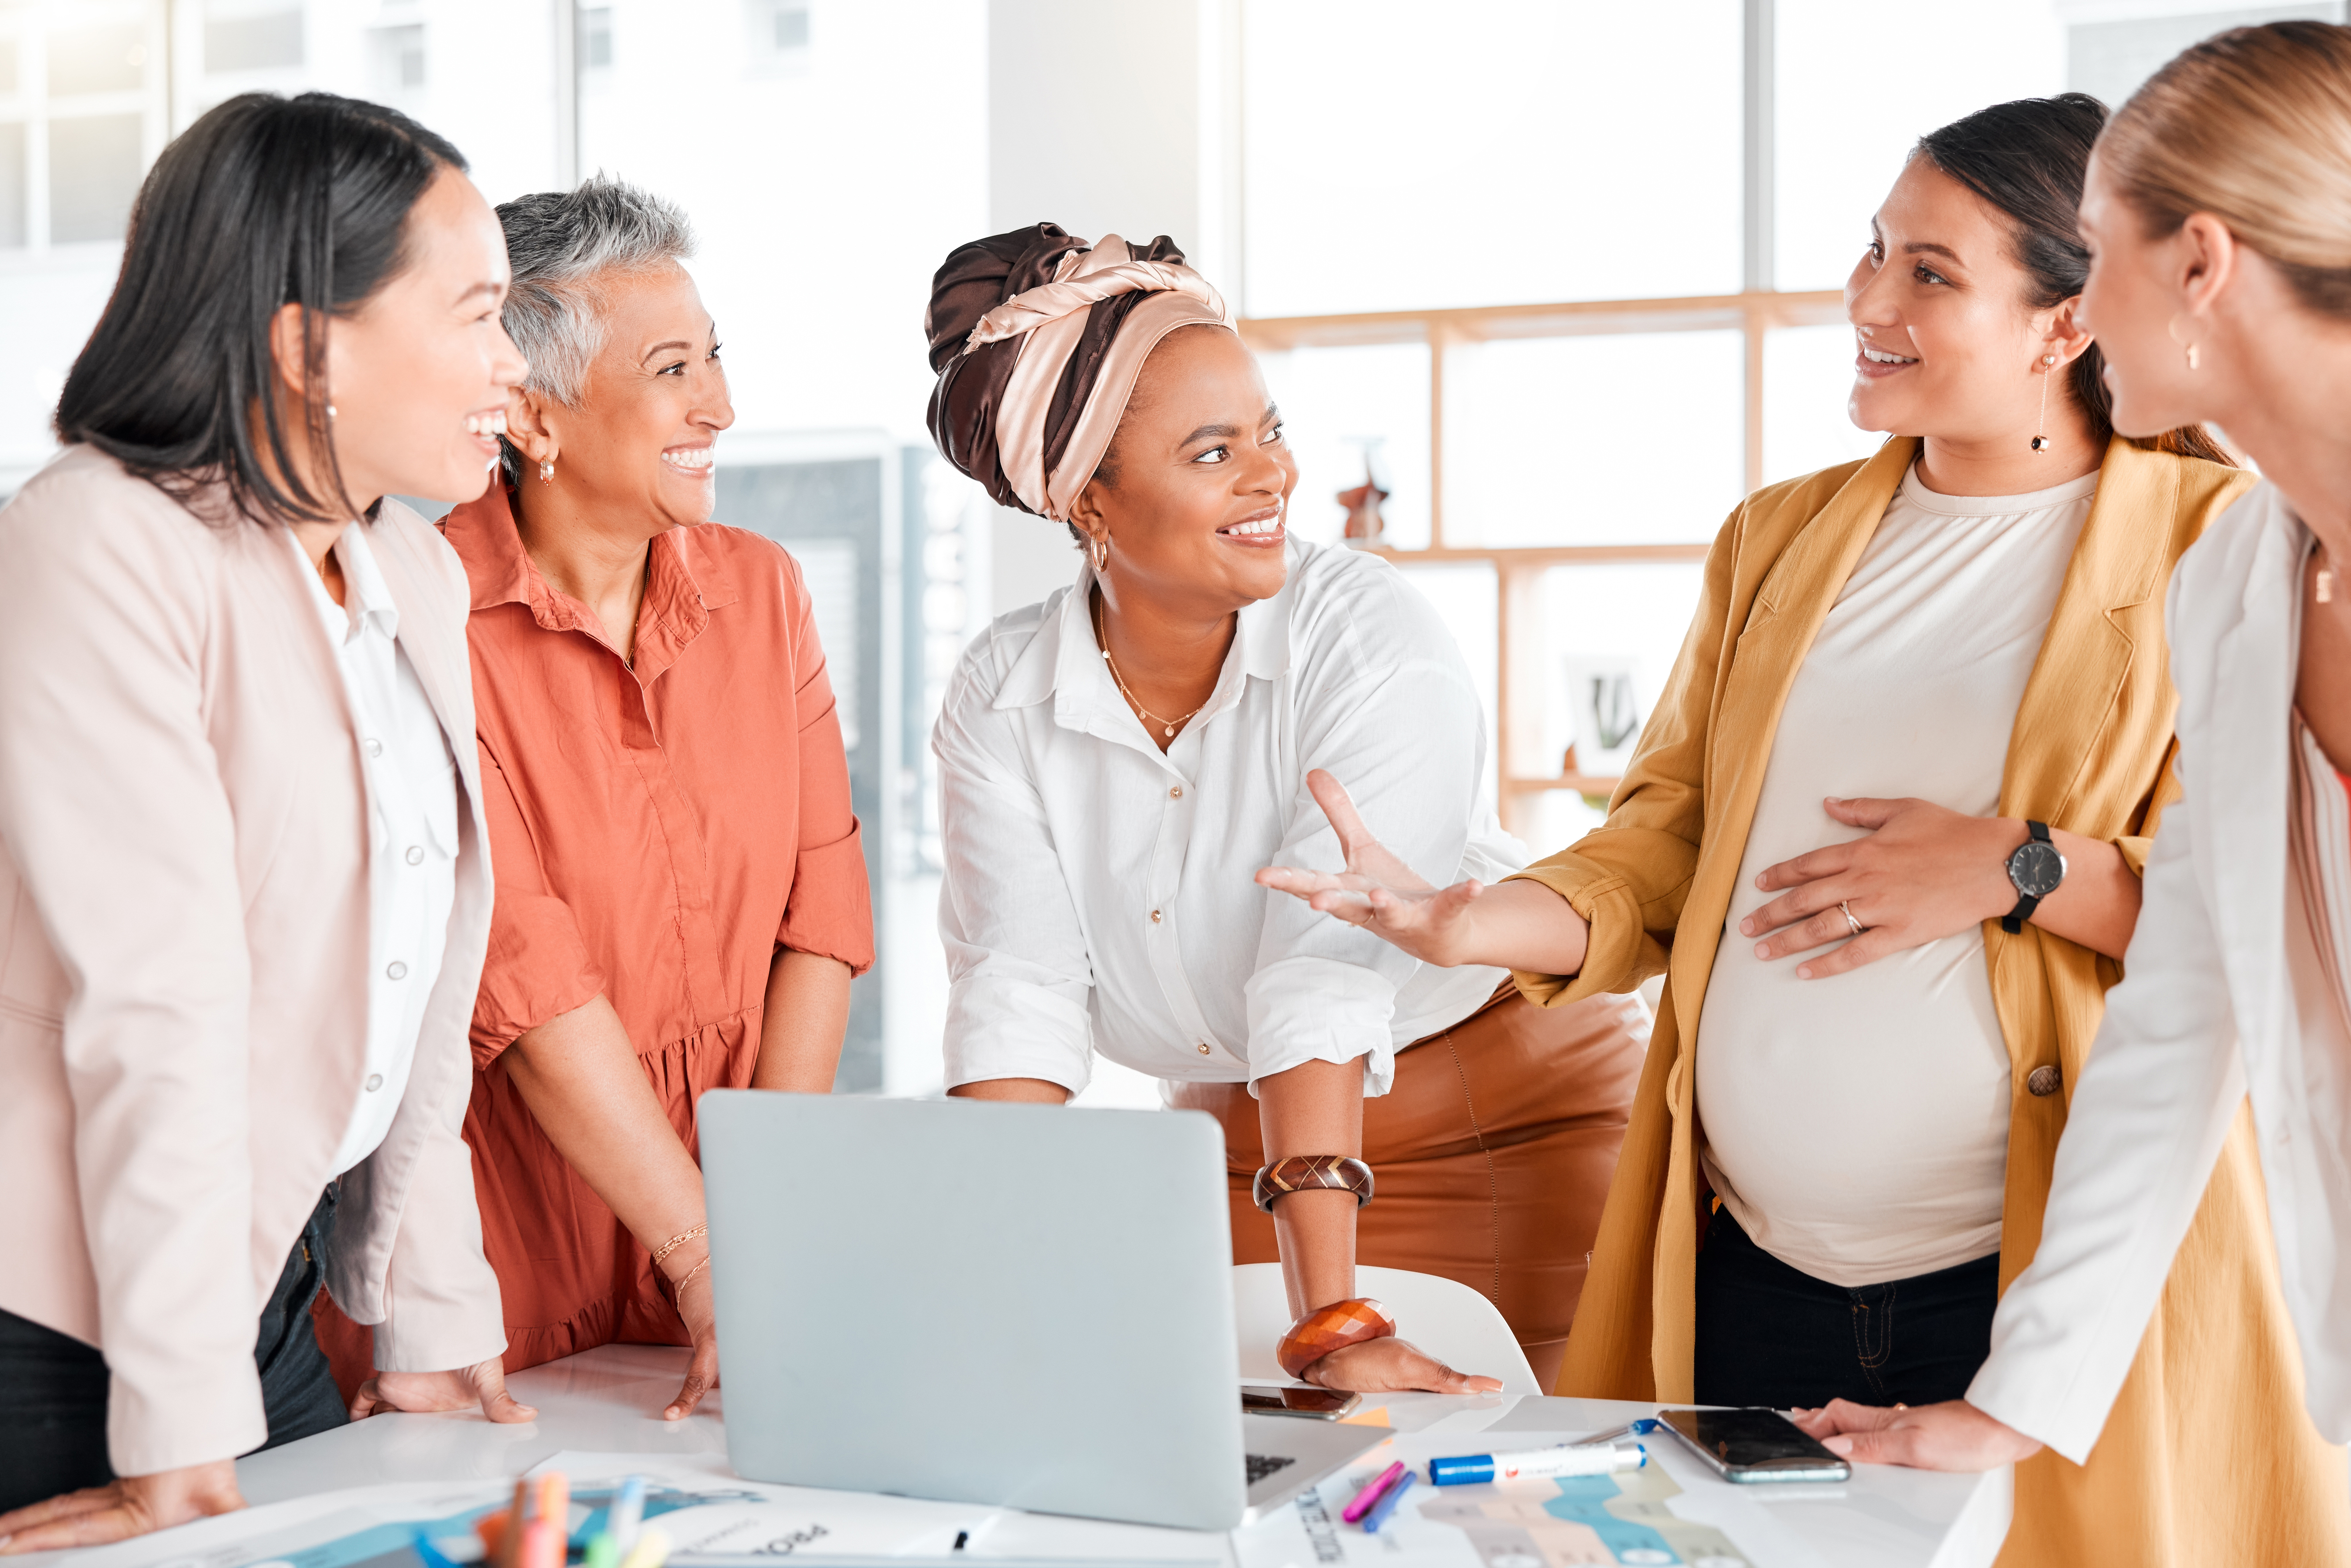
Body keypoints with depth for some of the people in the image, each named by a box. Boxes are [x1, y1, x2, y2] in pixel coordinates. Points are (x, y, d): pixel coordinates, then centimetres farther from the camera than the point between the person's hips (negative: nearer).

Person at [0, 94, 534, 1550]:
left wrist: (438, 1323, 8)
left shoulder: (423, 581, 8)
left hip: (268, 1292, 8)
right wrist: (181, 1436, -23)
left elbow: (425, 995, 10)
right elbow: (154, 1000, -22)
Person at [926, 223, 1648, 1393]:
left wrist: (1331, 1319, -36)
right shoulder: (1000, 703, -9)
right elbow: (1021, 997, -16)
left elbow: (1325, 976, -32)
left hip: (1513, 1111, -3)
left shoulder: (1371, 639, -22)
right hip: (1233, 1143, 4)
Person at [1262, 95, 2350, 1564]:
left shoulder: (2216, 540, -3)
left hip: (2051, 1287, -5)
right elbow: (1671, 840, 14)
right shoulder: (1780, 538, 15)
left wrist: (2017, 872, -16)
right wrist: (1476, 922, -4)